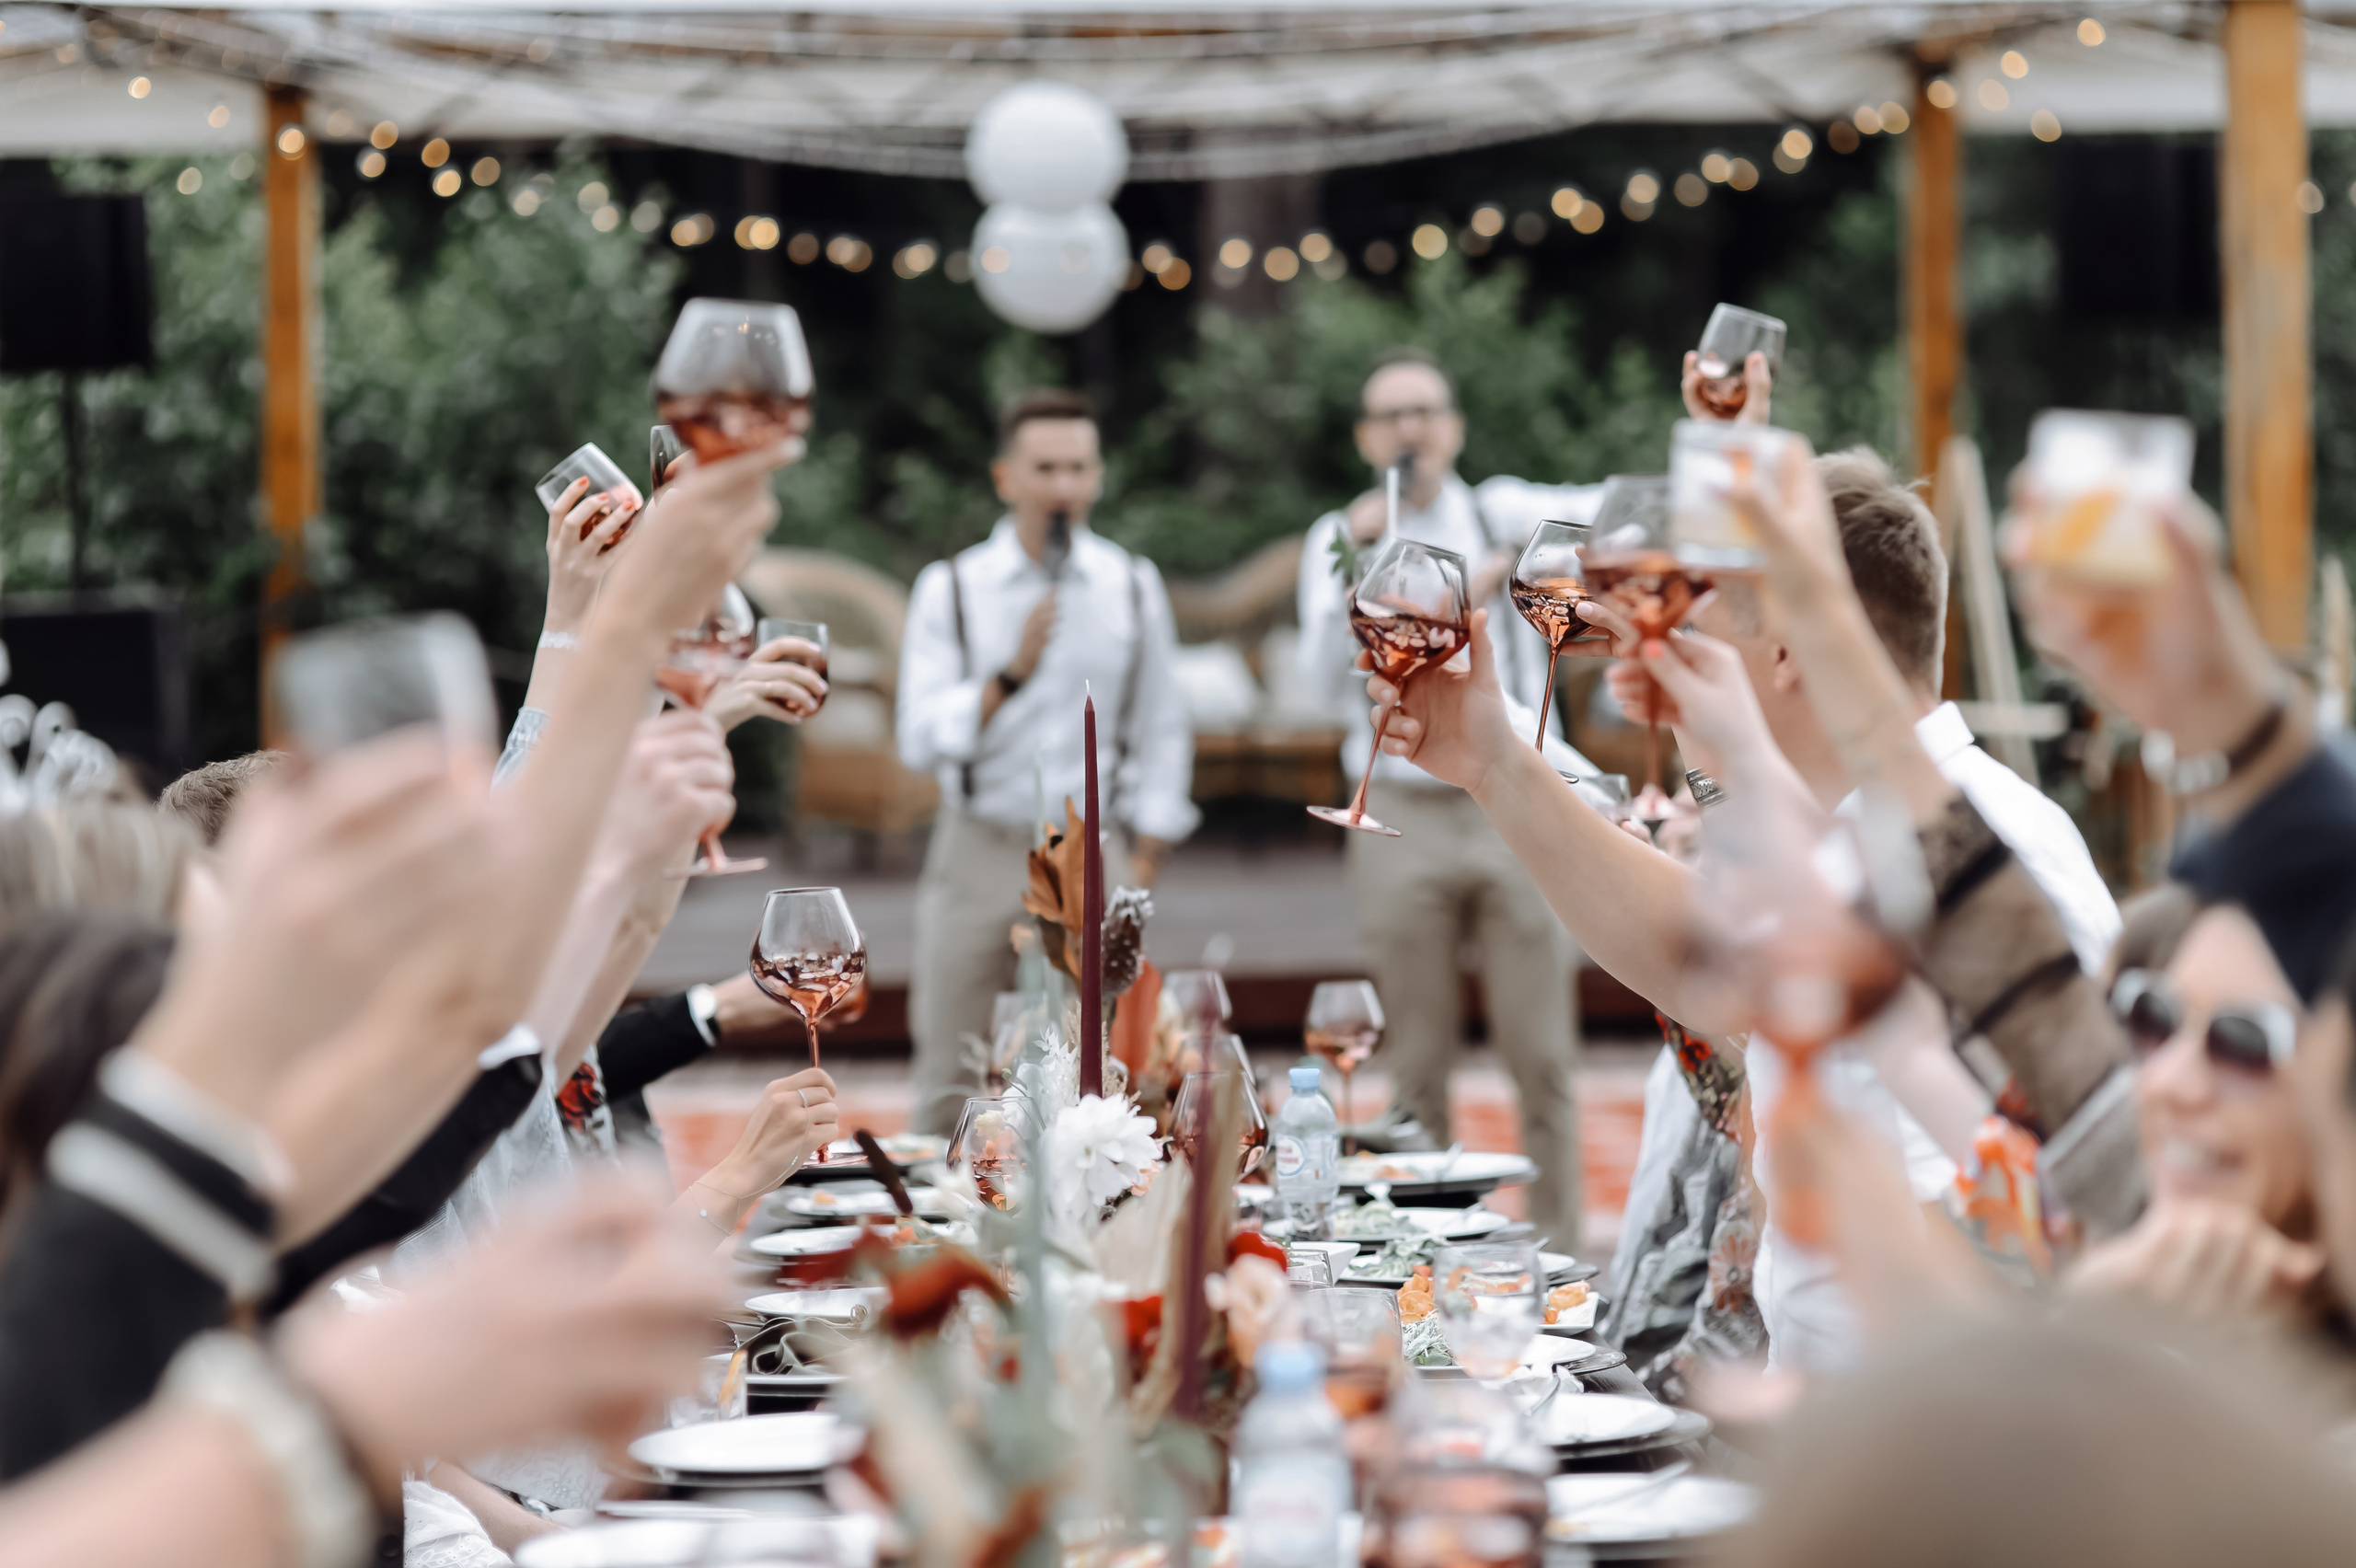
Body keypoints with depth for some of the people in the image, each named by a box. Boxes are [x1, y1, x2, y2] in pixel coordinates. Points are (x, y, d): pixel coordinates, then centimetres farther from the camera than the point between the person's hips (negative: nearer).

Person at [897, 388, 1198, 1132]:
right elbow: (922, 741, -9)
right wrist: (1011, 675, -22)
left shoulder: (1132, 587, 6)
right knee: (951, 1082, 3)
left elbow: (1162, 734, 11)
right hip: (978, 853, -1)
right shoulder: (952, 589, 0)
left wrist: (1144, 863, 5)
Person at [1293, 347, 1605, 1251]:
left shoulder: (1499, 513, 8)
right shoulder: (1338, 540, 9)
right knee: (1417, 1068, 2)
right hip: (1403, 817, 0)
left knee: (1542, 1056, -2)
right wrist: (1354, 568, -14)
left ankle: (1558, 1252, 4)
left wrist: (1512, 564, -19)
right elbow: (1327, 679, -3)